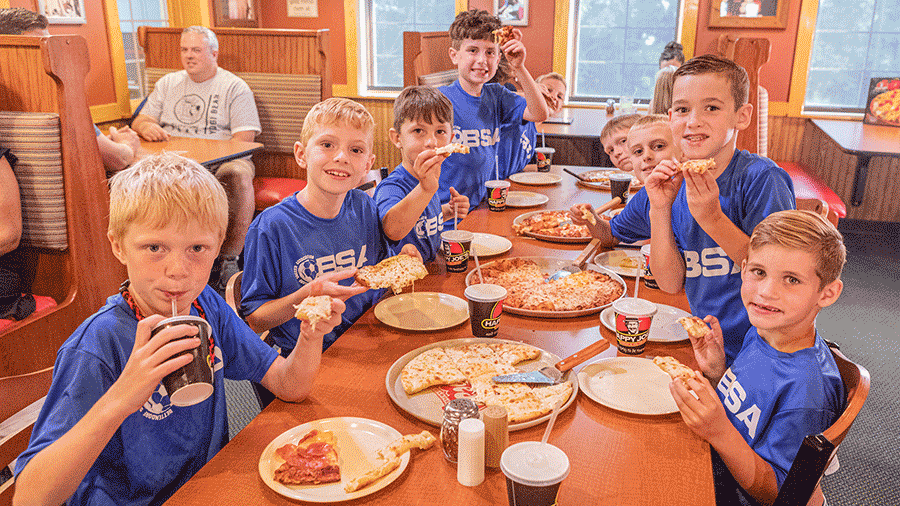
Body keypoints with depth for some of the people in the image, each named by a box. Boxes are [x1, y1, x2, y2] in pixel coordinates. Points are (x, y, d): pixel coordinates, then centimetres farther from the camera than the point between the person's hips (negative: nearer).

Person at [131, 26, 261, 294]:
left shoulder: (235, 87, 7)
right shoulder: (168, 83, 23)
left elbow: (244, 138, -4)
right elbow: (140, 121, 20)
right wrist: (146, 127, -6)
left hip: (223, 159, -4)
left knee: (238, 176, -38)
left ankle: (228, 259, -30)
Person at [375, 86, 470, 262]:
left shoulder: (429, 179, 5)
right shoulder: (392, 187, -19)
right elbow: (393, 231, -37)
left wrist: (448, 211, 3)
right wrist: (425, 190, -48)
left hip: (432, 270, 6)